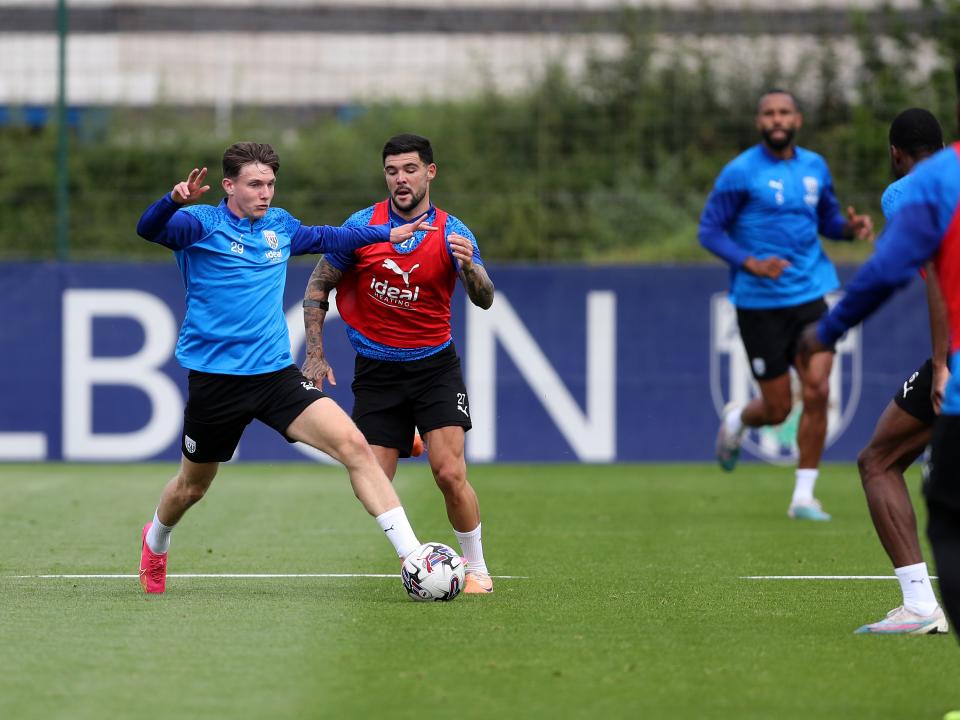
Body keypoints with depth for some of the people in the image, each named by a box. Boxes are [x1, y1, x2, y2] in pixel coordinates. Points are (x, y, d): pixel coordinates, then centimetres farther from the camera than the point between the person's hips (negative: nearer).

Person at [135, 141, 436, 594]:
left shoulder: (279, 226, 10)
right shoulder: (203, 224, -8)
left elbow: (323, 237, 32)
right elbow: (149, 229, -28)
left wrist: (387, 233, 31)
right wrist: (175, 200, -49)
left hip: (276, 374, 4)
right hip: (215, 380, -4)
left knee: (353, 444, -16)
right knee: (191, 487, 14)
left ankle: (411, 556, -19)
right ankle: (155, 543, 49)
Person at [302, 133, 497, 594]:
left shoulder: (451, 232, -6)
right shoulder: (362, 226, -4)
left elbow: (484, 299, -17)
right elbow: (317, 287, 7)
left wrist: (468, 266, -39)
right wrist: (315, 354, 0)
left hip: (434, 365, -1)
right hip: (376, 372, 1)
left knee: (449, 473, -14)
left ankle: (476, 569, 3)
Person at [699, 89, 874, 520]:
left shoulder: (814, 167, 8)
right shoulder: (740, 172, -8)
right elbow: (708, 231, -6)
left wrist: (852, 227, -2)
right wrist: (751, 264, -21)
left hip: (809, 296, 4)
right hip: (759, 303, -4)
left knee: (817, 391, -11)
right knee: (777, 409, 0)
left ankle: (803, 496, 1)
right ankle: (736, 420, 37)